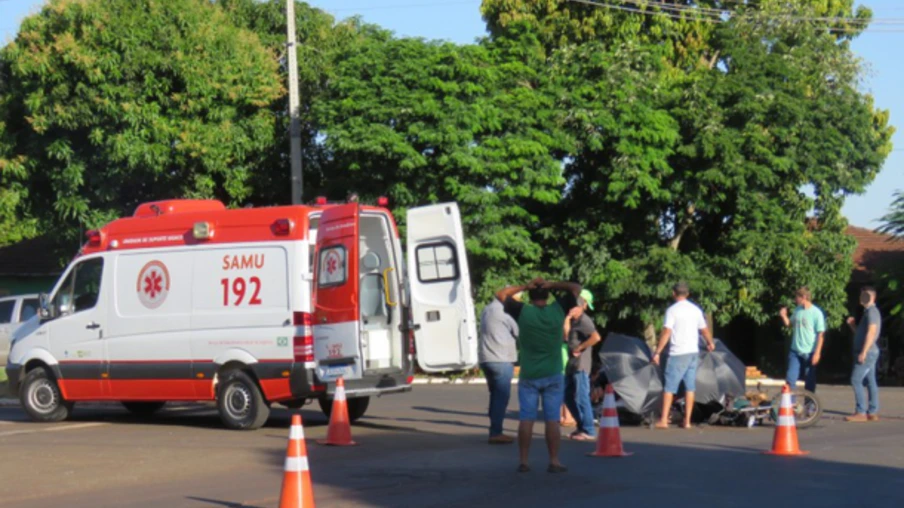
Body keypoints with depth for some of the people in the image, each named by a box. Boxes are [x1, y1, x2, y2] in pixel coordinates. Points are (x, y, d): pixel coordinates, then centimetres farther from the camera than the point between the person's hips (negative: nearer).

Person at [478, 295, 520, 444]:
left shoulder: (488, 309, 17)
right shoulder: (502, 311, -11)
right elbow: (518, 331, -5)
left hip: (486, 358, 9)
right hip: (501, 360, -9)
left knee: (496, 396, 14)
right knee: (501, 397, -7)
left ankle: (495, 431, 16)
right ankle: (496, 433, -9)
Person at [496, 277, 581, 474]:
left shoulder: (523, 311, -7)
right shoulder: (558, 309, -5)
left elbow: (501, 294, 5)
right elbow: (576, 288, 7)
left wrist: (525, 286, 4)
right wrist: (552, 285, 4)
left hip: (528, 376, 0)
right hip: (553, 375, 0)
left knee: (526, 419, 2)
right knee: (552, 419, 1)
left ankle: (523, 461, 3)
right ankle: (554, 461, 0)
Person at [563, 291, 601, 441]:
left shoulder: (584, 320, -13)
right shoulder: (575, 321, 16)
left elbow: (596, 337, -26)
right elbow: (565, 335, 11)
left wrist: (580, 348, -18)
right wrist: (567, 318, 4)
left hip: (581, 365, -10)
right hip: (572, 364, 10)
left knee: (581, 398, -6)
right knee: (568, 397, 15)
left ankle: (588, 431, -1)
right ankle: (582, 426, 23)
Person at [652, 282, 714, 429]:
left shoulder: (673, 310, -8)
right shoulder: (696, 309, 9)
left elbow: (666, 332, -14)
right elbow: (704, 330, 18)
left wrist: (657, 352, -12)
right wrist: (710, 343, 38)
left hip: (678, 353, -5)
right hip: (693, 352, 5)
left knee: (670, 387, -2)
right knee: (690, 388, 8)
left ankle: (664, 420, -6)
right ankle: (687, 421, 7)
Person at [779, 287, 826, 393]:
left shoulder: (816, 313, -12)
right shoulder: (797, 310, 6)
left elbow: (821, 334, -12)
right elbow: (789, 324, 21)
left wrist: (817, 353, -16)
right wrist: (783, 316, 0)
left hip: (809, 353, -5)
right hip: (795, 351, 5)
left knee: (810, 383, 6)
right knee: (790, 380, 1)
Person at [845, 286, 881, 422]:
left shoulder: (872, 311, -11)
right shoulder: (868, 312, 20)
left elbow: (871, 332, -21)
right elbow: (860, 333, 25)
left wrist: (863, 352, -24)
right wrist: (851, 325, 10)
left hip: (867, 352, -10)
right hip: (868, 353, 10)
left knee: (856, 380, -13)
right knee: (870, 381, 8)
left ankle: (860, 412, -15)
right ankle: (873, 412, 9)